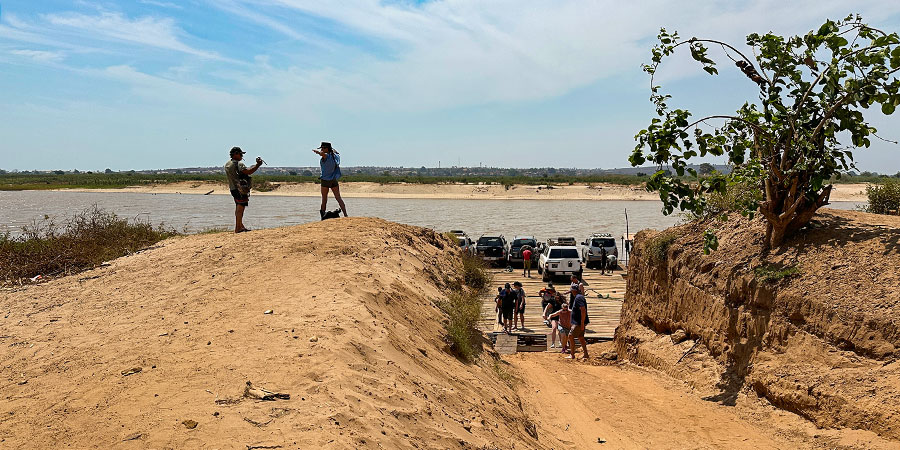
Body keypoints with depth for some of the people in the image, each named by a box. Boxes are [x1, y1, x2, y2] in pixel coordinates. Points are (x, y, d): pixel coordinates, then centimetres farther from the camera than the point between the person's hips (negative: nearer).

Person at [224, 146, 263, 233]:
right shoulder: (239, 164, -15)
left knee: (238, 207, 18)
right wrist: (258, 165, -25)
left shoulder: (227, 164, 13)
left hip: (233, 188, 10)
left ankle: (241, 225, 28)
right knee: (240, 207, -7)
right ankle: (238, 228, -8)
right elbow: (248, 172, -28)